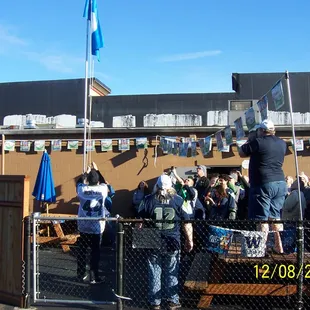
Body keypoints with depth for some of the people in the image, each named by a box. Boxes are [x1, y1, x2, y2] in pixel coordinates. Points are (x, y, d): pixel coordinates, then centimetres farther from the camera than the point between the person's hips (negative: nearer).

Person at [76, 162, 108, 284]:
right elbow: (104, 182, 14)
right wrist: (96, 170, 20)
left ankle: (81, 274, 25)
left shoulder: (82, 190, -7)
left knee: (82, 251, 14)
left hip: (83, 226, 2)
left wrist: (86, 172, 27)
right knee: (95, 252, 5)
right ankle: (94, 277, 8)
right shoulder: (102, 190, -10)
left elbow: (79, 182, 17)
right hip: (97, 227, -2)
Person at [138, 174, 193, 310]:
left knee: (154, 273, 10)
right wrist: (189, 240, 8)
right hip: (173, 243, 0)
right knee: (172, 273, 12)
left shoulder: (148, 200, -2)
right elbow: (187, 223, -1)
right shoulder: (179, 200, -2)